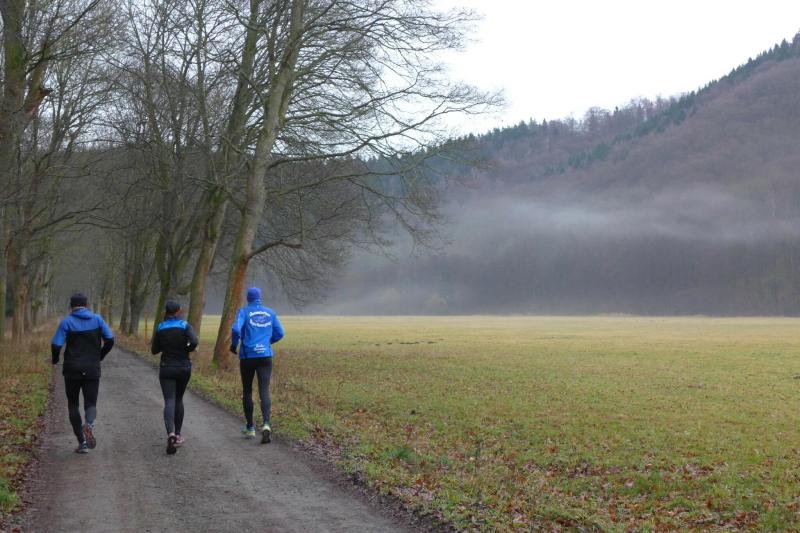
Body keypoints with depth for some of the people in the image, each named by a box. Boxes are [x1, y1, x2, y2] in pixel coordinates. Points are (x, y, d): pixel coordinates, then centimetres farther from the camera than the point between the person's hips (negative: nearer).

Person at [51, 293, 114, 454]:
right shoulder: (97, 319, 2)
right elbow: (109, 340, 0)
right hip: (92, 369, 1)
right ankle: (89, 425, -27)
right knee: (90, 405, 7)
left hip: (72, 370, -1)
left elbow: (56, 344, -12)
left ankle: (82, 443, 8)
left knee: (73, 405, 13)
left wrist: (55, 359, 9)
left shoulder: (67, 322, -4)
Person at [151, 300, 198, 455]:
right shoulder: (185, 326, -6)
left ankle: (171, 433, -29)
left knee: (169, 401, -7)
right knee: (178, 400, 18)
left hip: (166, 368, 0)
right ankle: (178, 435, 22)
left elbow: (154, 350, 4)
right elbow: (194, 342, -22)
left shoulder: (160, 328, 0)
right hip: (184, 368, 0)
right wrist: (188, 349, -1)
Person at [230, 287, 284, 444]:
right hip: (265, 356, 2)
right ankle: (266, 424, -28)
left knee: (247, 391, 13)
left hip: (247, 356, -1)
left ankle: (250, 428, 20)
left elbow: (236, 329, -16)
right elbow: (279, 333, 11)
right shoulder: (270, 313, 9)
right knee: (264, 391, -6)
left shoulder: (244, 312, -1)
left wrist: (234, 345, 1)